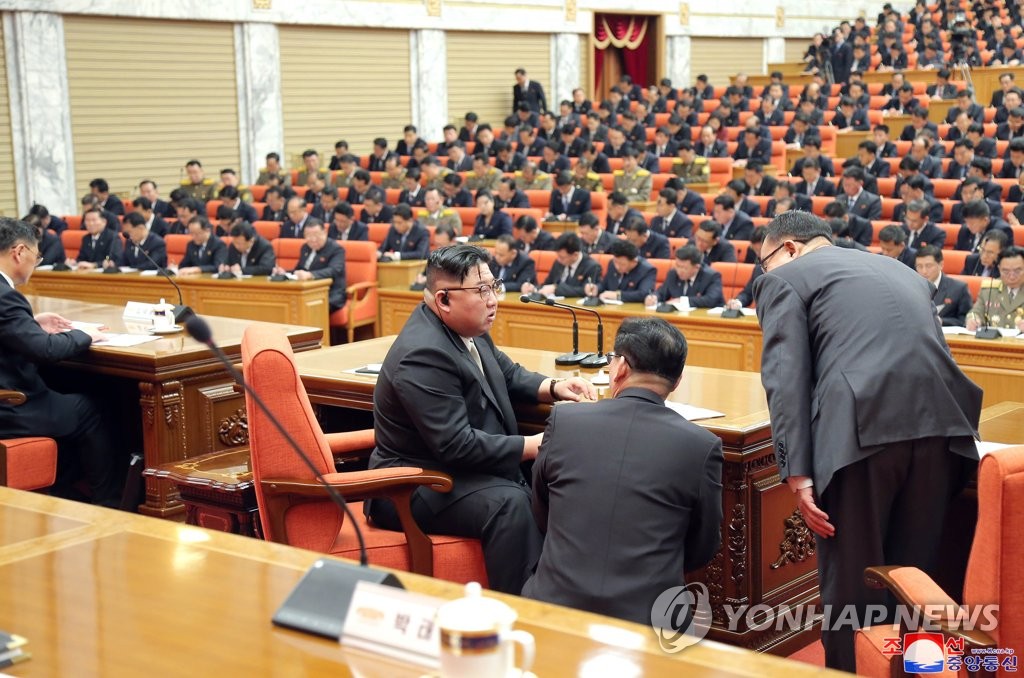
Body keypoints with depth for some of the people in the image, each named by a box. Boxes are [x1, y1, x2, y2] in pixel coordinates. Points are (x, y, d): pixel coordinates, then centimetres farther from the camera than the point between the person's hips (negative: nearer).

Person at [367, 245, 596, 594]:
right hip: (419, 486, -9)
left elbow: (509, 375, 21)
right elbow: (457, 446, -26)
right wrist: (534, 446, -22)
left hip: (466, 470, 10)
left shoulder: (465, 328, 4)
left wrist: (554, 387, 2)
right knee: (509, 504, -31)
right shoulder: (423, 355, -24)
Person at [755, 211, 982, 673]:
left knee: (851, 580, 7)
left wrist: (798, 474, -6)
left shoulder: (784, 279, 13)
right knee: (914, 578, 18)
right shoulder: (901, 271, 32)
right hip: (940, 423, 6)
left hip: (861, 431, -6)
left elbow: (786, 379, -1)